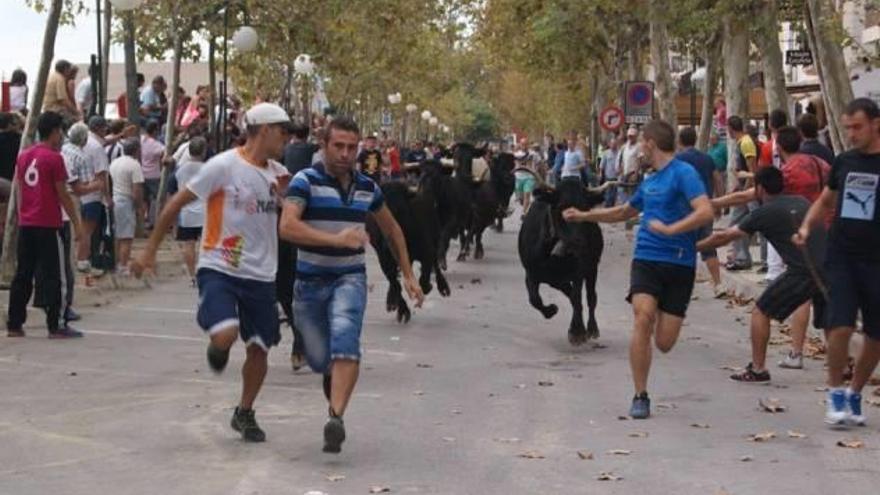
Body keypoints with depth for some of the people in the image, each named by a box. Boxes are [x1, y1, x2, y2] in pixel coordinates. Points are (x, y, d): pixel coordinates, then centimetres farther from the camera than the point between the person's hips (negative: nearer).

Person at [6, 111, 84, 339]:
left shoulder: (24, 156, 11)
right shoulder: (54, 158, -10)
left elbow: (20, 190, 15)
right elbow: (63, 195, -9)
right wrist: (76, 222, -3)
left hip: (26, 224, 7)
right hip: (48, 225, -7)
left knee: (23, 274, 10)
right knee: (53, 277, -2)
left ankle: (14, 324, 12)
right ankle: (56, 326, -2)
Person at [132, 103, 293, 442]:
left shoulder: (279, 173, 7)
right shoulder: (224, 166, -11)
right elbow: (177, 203, -6)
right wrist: (150, 250, -6)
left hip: (261, 275, 6)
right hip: (218, 269, -6)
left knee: (259, 348, 8)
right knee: (225, 335, -26)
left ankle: (245, 413, 29)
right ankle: (218, 347, 13)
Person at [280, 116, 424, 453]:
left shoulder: (367, 188, 7)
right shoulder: (306, 181, -8)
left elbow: (391, 229, 23)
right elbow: (287, 226, -24)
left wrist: (408, 275, 21)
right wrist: (336, 239, -34)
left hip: (350, 278, 1)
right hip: (310, 281, -1)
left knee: (345, 341, -26)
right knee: (319, 360, 5)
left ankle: (336, 418, -34)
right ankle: (333, 374, 43)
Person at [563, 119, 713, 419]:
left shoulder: (683, 173, -7)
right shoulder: (649, 181, 16)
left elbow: (705, 212, -20)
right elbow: (624, 212, 34)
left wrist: (669, 229, -23)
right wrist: (583, 216, 33)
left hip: (679, 263, -5)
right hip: (646, 259, 5)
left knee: (664, 343, -5)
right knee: (643, 317, -20)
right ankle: (640, 397, -11)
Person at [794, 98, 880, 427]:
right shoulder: (844, 161, 6)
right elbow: (826, 201, 20)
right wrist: (807, 227, 3)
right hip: (841, 258, 2)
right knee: (841, 326, -12)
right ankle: (836, 393, 5)